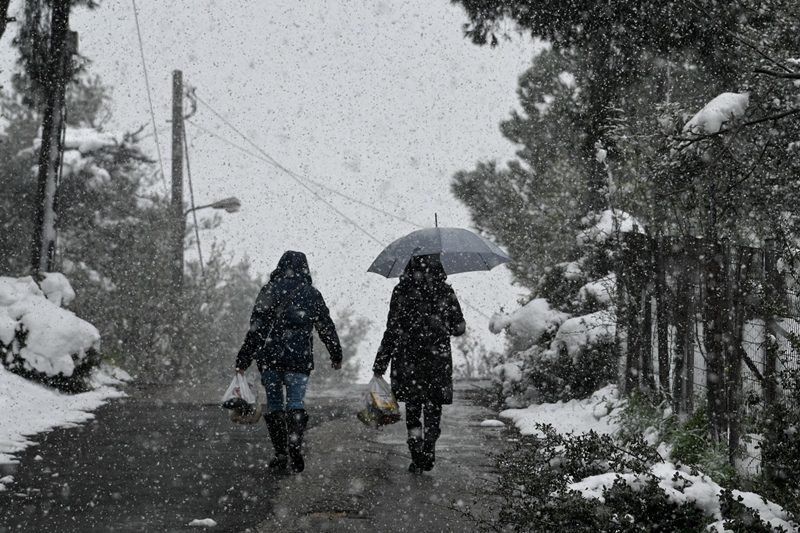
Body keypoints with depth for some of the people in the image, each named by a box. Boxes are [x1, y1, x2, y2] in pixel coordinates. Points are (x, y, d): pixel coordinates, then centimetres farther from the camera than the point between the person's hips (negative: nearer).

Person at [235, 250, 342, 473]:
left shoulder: (269, 291, 4)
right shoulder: (312, 294, 9)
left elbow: (255, 328, -1)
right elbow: (327, 327, 16)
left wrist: (243, 360, 1)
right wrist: (336, 356, 29)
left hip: (269, 356, 0)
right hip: (299, 357, 0)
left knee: (274, 404, 8)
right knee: (296, 402, -1)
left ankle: (280, 454, 8)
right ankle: (294, 443, -26)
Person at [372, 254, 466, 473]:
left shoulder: (401, 291, -5)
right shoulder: (445, 292, -1)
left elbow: (392, 330, -7)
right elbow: (459, 328, 4)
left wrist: (380, 365, -2)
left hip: (407, 359, 0)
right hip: (438, 359, 0)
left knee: (412, 409, 12)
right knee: (433, 409, 12)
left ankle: (417, 458, 5)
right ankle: (428, 453, -1)